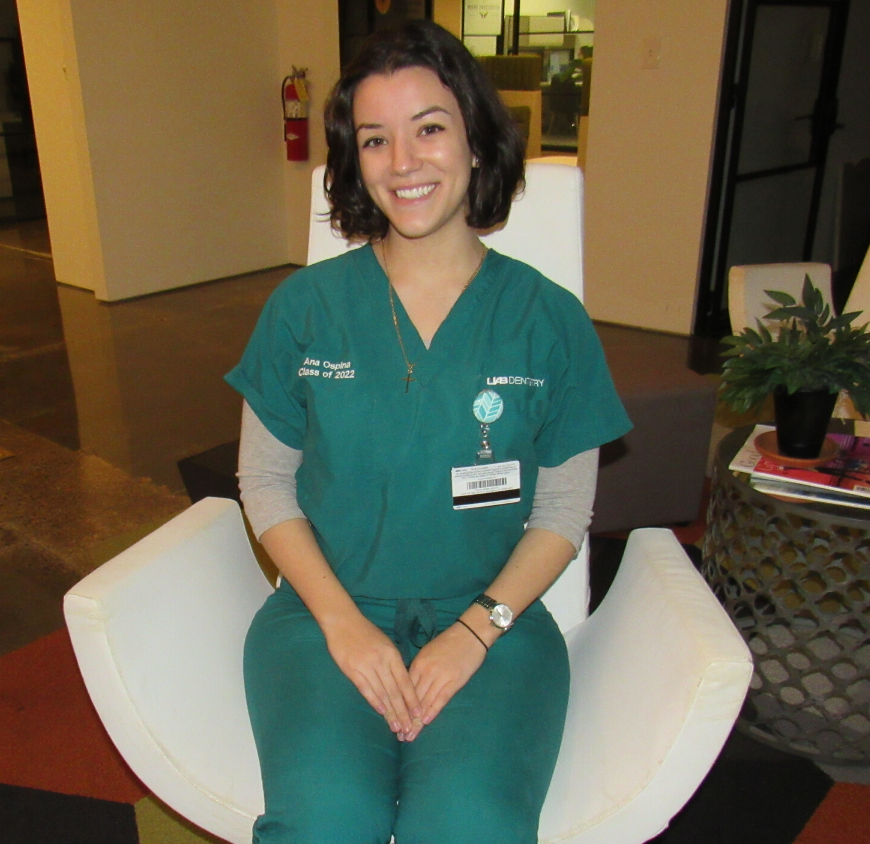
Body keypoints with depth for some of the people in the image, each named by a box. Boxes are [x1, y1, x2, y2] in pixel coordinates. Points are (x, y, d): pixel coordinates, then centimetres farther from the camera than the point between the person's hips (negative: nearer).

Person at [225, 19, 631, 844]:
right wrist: (341, 619, -8)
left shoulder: (550, 320, 0)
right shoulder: (303, 306, 2)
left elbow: (564, 511, 3)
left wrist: (475, 629, -10)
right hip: (327, 609, 1)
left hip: (491, 619, 0)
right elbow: (264, 480, 5)